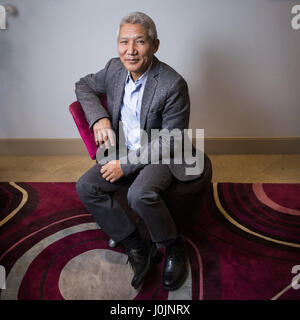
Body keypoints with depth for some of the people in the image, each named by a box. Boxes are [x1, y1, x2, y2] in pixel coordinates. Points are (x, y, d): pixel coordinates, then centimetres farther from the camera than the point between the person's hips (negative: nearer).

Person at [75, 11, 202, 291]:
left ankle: (174, 247, -3)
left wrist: (126, 165, -19)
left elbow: (169, 141, -19)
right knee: (85, 187, -11)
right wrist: (99, 118, -6)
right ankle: (135, 247, -2)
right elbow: (83, 86, 14)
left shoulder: (173, 85, -22)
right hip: (123, 150, 7)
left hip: (161, 156, -6)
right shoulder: (114, 69, -4)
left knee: (139, 194, -33)